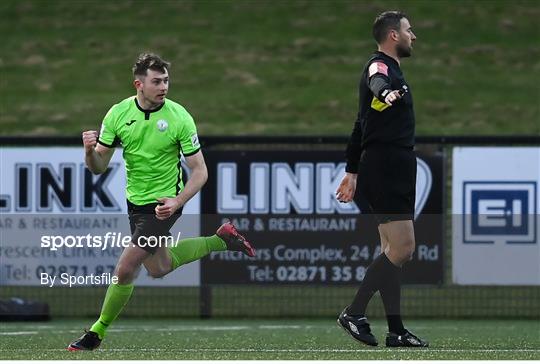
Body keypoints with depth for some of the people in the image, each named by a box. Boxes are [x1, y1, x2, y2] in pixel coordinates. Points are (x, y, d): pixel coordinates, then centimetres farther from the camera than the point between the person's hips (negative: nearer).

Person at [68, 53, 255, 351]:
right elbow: (99, 166, -5)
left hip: (164, 203, -6)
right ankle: (221, 240, 41)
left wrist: (177, 202, -29)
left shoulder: (179, 118, -19)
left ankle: (97, 333, 10)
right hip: (136, 201, 6)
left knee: (125, 270, -10)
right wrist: (90, 150, -28)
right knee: (158, 268, 23)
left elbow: (200, 170, -14)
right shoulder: (118, 113, -9)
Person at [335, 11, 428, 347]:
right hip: (386, 167, -11)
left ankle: (396, 330, 9)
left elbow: (361, 127, 26)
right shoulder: (380, 66, -8)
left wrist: (352, 172, 28)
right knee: (402, 249, -13)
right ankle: (354, 314, -8)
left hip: (394, 172, 11)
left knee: (395, 250, 9)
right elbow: (377, 83, -36)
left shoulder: (391, 70, 22)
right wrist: (385, 93, -59)